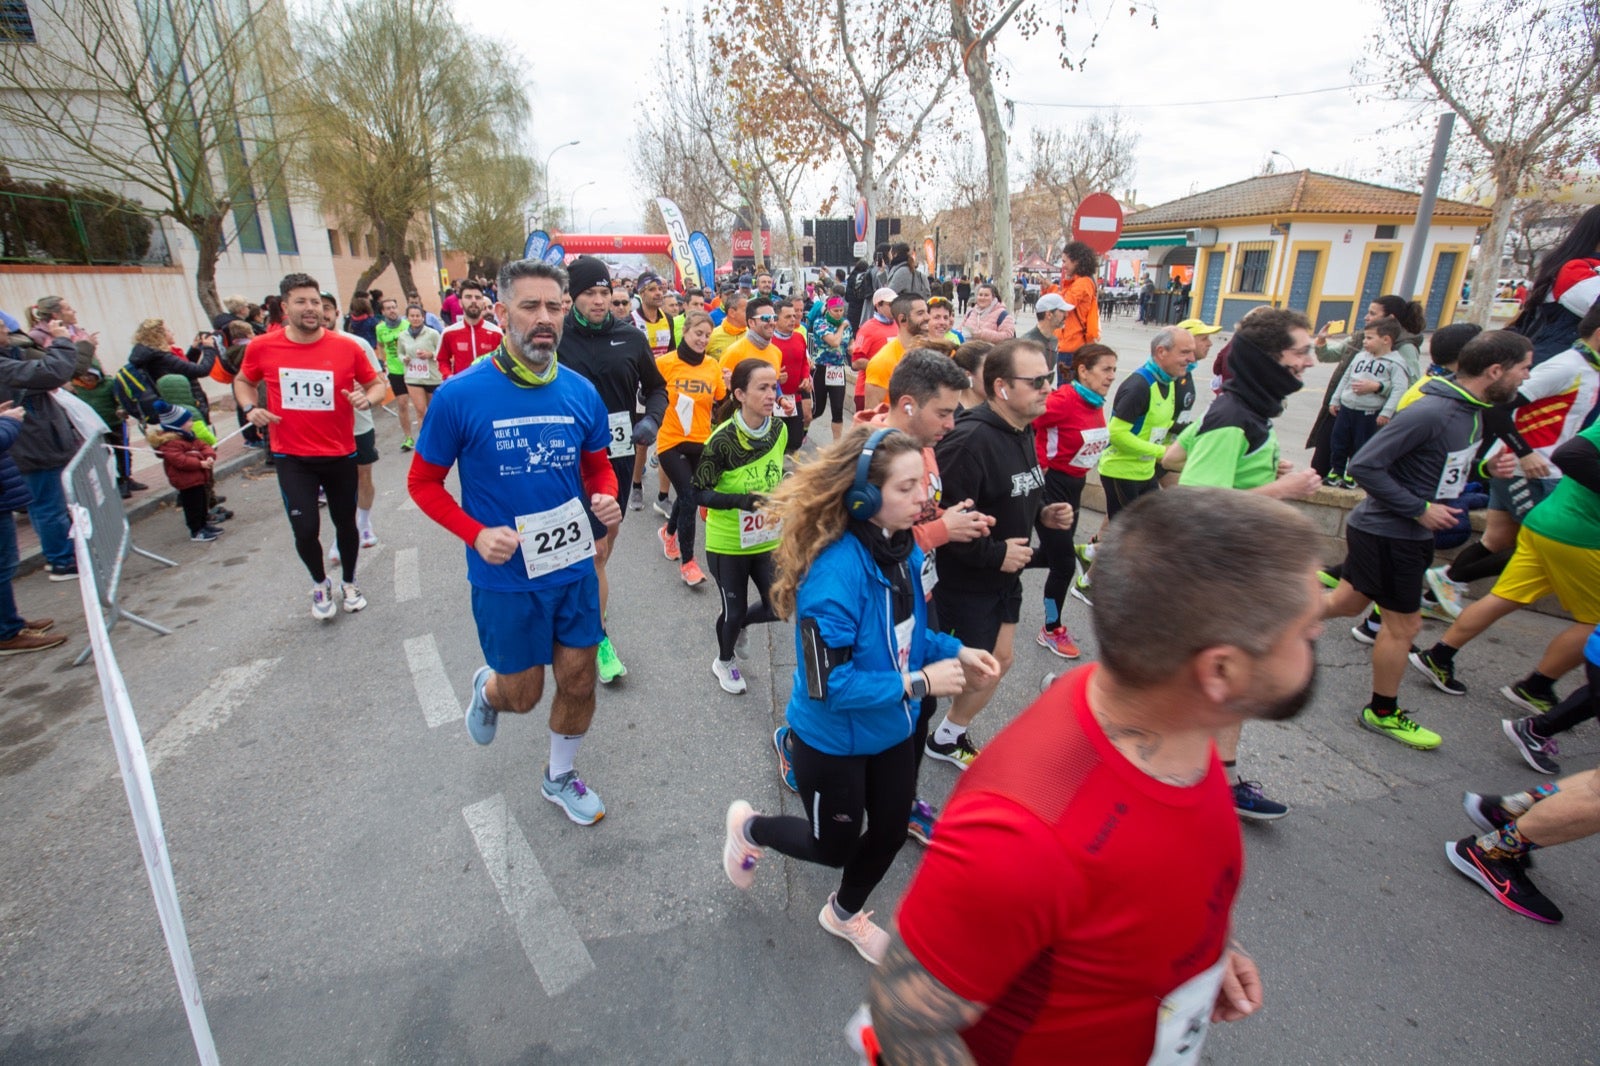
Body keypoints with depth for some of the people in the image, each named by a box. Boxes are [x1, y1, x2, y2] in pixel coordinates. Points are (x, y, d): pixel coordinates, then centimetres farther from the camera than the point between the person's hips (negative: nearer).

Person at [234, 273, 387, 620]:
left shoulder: (347, 347, -7)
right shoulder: (262, 347, -4)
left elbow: (377, 384, 6)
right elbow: (243, 381, 15)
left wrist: (367, 398, -16)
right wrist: (250, 408, -4)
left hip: (340, 455, 1)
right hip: (292, 458, 0)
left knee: (345, 523, 14)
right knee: (305, 529, -6)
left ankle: (349, 583, 38)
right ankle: (320, 584, 25)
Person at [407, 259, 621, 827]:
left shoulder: (581, 392, -5)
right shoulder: (460, 395, -14)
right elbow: (423, 481, -4)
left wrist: (607, 500, -13)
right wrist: (477, 534, -19)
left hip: (575, 568, 3)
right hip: (505, 575, -3)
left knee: (578, 682, 14)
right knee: (522, 693, 13)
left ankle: (560, 777, 42)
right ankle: (487, 687, 53)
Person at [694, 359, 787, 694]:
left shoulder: (779, 429, -6)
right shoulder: (722, 439, -23)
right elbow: (699, 493, -19)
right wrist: (742, 500, -31)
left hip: (768, 538, 5)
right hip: (727, 542, -5)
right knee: (734, 609, 11)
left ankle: (738, 625, 41)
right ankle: (724, 662, 43)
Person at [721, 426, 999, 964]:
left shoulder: (903, 549, -9)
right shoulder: (835, 572, -33)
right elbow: (828, 684, -31)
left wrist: (955, 651, -9)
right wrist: (917, 683, -28)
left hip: (892, 729, 7)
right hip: (833, 739, -7)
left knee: (891, 830, 23)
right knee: (835, 847, 16)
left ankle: (845, 913, 55)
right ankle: (748, 826, 46)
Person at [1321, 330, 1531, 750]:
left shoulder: (1471, 410, 5)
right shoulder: (1431, 413, -24)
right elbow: (1365, 465, -27)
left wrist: (1485, 467, -1)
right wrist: (1420, 509, -22)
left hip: (1406, 532, 9)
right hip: (1388, 534, -9)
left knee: (1347, 604, 18)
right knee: (1404, 624, 6)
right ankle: (1383, 713, 25)